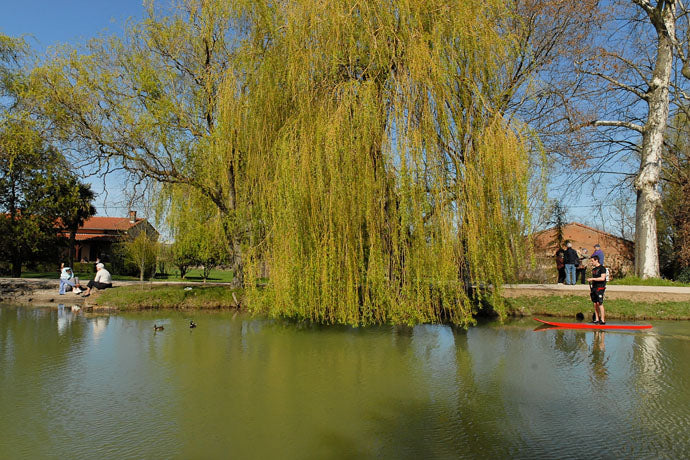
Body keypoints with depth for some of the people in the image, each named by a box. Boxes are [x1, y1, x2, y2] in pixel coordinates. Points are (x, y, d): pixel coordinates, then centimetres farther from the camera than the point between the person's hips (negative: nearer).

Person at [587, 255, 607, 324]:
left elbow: (602, 278, -17)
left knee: (599, 303, -12)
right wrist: (591, 288, 18)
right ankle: (597, 319, 10)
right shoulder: (593, 269, 18)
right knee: (595, 304, 6)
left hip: (600, 288, -8)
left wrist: (592, 279, -17)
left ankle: (603, 320, -11)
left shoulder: (602, 268, -6)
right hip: (594, 287, 8)